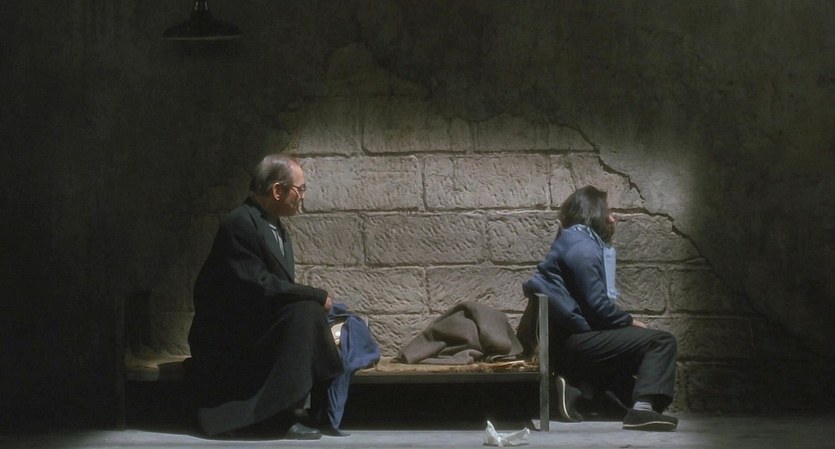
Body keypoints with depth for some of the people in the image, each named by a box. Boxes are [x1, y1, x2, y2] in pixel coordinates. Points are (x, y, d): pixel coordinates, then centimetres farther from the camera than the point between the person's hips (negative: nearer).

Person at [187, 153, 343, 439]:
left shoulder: (274, 226, 12)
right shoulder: (240, 224, -17)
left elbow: (281, 287, 13)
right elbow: (258, 287, -25)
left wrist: (316, 299, -4)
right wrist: (318, 296, -17)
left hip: (256, 332, 9)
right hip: (228, 339, -9)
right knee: (304, 311, -25)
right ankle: (286, 415, -25)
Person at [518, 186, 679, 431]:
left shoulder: (570, 242, 21)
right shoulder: (583, 246, -11)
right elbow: (597, 305, -17)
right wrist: (630, 321, -2)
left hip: (565, 340, 10)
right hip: (575, 341, -10)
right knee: (661, 342, -11)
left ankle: (579, 389, 10)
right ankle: (643, 407, -23)